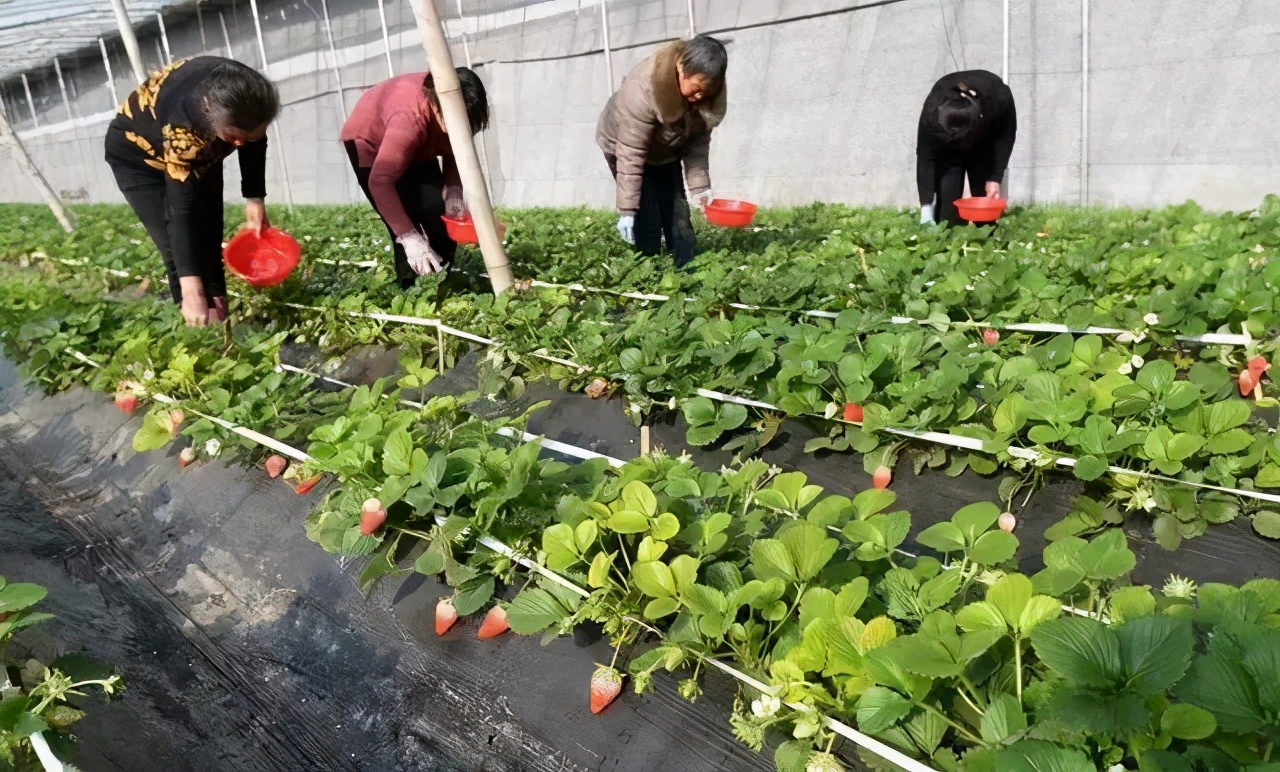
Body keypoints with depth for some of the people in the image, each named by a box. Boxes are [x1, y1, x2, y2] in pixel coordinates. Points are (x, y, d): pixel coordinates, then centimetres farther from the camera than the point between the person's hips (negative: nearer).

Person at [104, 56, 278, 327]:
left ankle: (219, 317, 15)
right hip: (138, 152, -5)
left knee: (209, 241, 6)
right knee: (178, 247, -15)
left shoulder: (247, 104, -28)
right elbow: (181, 209, -42)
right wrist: (191, 290, -46)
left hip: (200, 151, 6)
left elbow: (254, 144, -4)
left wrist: (255, 198, -12)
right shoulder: (182, 130, -43)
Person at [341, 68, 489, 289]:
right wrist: (409, 237, -49)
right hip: (369, 142, -6)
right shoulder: (410, 118, -44)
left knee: (437, 210, -4)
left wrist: (453, 190, -24)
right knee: (407, 220, -18)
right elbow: (380, 182, -46)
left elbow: (454, 152, -6)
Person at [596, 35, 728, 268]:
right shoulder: (644, 88, -39)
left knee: (678, 216, -1)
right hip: (625, 145, -5)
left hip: (666, 151, 5)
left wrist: (699, 185, -21)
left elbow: (698, 141, -10)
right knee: (647, 219, -14)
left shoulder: (710, 93, -23)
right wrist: (627, 209, -32)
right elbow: (631, 154, -35)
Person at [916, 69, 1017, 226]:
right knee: (947, 194, -16)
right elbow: (925, 158, -35)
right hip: (945, 146, -1)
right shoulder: (932, 111, -39)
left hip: (986, 139, 1)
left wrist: (995, 178, -25)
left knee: (985, 196, -5)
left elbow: (1005, 137, -18)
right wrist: (926, 207, -39)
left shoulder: (999, 100, -36)